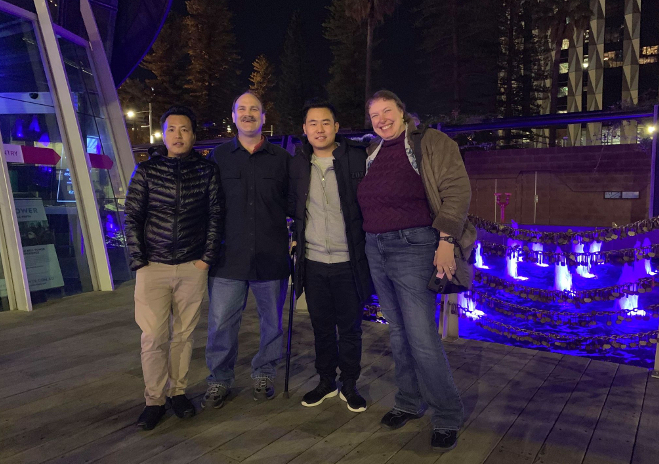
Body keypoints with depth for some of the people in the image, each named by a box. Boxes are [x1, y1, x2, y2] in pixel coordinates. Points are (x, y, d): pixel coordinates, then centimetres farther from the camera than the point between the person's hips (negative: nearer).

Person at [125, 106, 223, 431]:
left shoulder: (207, 171, 2)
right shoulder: (146, 171, 1)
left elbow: (215, 216, 2)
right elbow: (132, 218, 1)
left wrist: (208, 257, -4)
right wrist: (139, 261, -5)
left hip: (193, 268, 1)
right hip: (153, 267, 0)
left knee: (183, 334, 9)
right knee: (153, 337, 2)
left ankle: (178, 391, 26)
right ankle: (154, 400, 17)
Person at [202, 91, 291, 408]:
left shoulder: (281, 158, 6)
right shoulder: (218, 157, 7)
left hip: (271, 257, 0)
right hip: (228, 257, 0)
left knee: (272, 321, 11)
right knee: (221, 323, 3)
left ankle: (264, 375, 31)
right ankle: (219, 381, 22)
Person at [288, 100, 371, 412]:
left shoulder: (357, 158, -5)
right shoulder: (298, 164, 6)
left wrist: (368, 244, -2)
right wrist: (295, 236, 11)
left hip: (349, 261, -3)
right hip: (313, 261, 3)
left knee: (350, 328, 10)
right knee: (321, 326, 15)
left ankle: (350, 385, 28)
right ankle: (326, 381, 33)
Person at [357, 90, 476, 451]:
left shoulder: (431, 143, -3)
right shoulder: (372, 153, 15)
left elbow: (457, 190, -12)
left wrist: (445, 240, -20)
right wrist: (369, 241, 13)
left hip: (412, 248, -6)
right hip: (375, 250, 7)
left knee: (422, 338, -6)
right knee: (398, 333, 14)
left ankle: (447, 417, 13)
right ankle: (409, 403, 30)